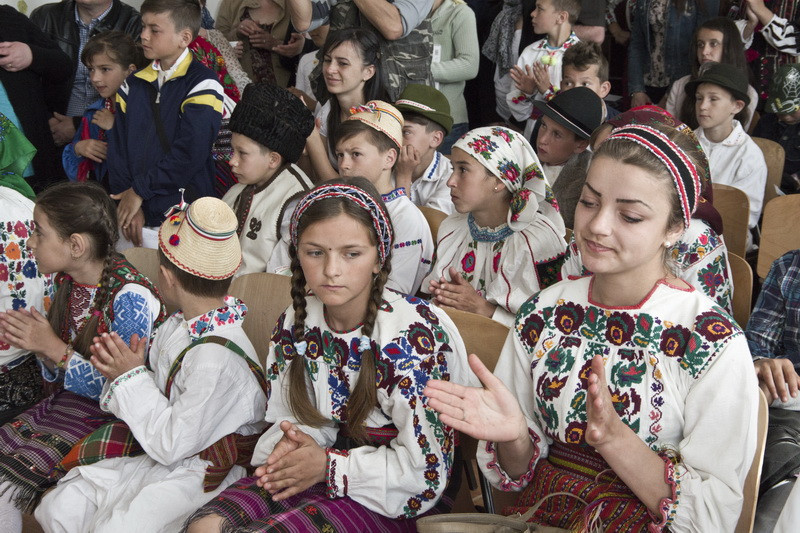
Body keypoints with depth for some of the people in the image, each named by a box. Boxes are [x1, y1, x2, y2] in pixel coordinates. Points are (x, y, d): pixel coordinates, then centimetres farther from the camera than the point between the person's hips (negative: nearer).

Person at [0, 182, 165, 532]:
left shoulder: (129, 297, -23)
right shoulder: (68, 282, 2)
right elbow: (59, 375, 10)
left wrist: (54, 349, -23)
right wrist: (36, 343, -11)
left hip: (111, 415, -8)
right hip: (69, 399, 8)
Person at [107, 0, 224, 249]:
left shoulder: (202, 85, -7)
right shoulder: (134, 84, 12)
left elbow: (190, 153, -17)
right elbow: (118, 147, 7)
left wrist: (140, 190, -12)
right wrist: (127, 197, -6)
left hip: (181, 219, -5)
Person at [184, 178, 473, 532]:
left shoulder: (415, 332, -20)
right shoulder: (297, 323, 1)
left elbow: (424, 469, -18)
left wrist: (328, 464, -15)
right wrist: (292, 442, -10)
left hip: (393, 500, -6)